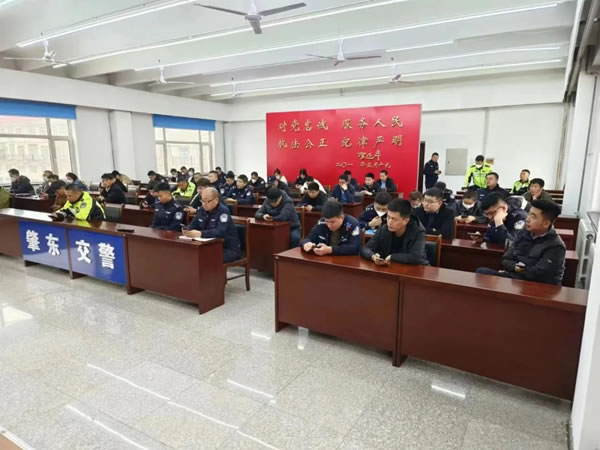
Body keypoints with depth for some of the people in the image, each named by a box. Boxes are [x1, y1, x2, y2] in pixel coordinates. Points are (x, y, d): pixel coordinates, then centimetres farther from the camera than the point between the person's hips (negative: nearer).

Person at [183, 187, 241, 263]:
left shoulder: (223, 211, -17)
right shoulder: (202, 209, 7)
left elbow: (220, 232, -31)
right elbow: (193, 225, 12)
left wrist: (200, 234, -43)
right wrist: (187, 230, -13)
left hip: (229, 249, -7)